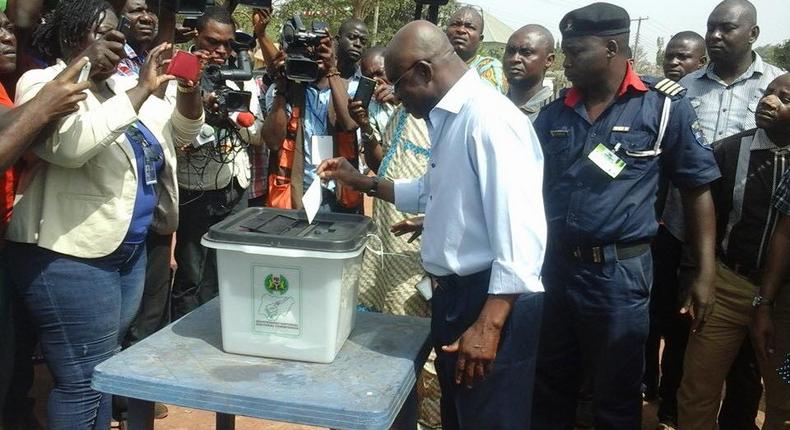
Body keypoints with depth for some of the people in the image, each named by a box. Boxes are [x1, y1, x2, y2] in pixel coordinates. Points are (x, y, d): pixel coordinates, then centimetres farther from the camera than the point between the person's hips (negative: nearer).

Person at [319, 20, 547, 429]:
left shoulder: (488, 118, -20)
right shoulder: (449, 117, 12)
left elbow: (519, 232, -26)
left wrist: (488, 325, -27)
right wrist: (362, 182, 19)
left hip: (492, 301, -10)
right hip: (456, 293, 10)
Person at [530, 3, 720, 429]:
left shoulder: (664, 106, -7)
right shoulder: (553, 114, 5)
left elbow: (697, 188, -2)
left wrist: (705, 272, -5)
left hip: (619, 273, -4)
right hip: (553, 267, 4)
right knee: (548, 389, 19)